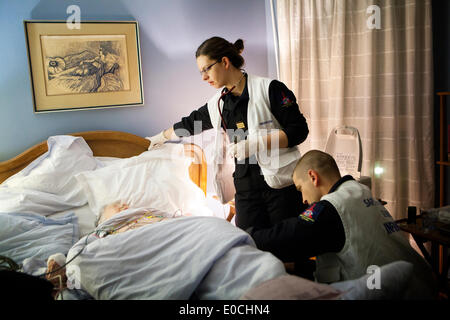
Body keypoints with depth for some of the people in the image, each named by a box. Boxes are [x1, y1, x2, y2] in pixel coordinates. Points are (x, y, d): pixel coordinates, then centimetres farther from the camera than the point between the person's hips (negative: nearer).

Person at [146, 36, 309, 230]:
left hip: (283, 186, -4)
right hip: (246, 189, 5)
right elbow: (190, 123, 29)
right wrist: (162, 136, 44)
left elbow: (299, 130, -10)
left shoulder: (269, 89, -7)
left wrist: (256, 144, -18)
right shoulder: (217, 104, 11)